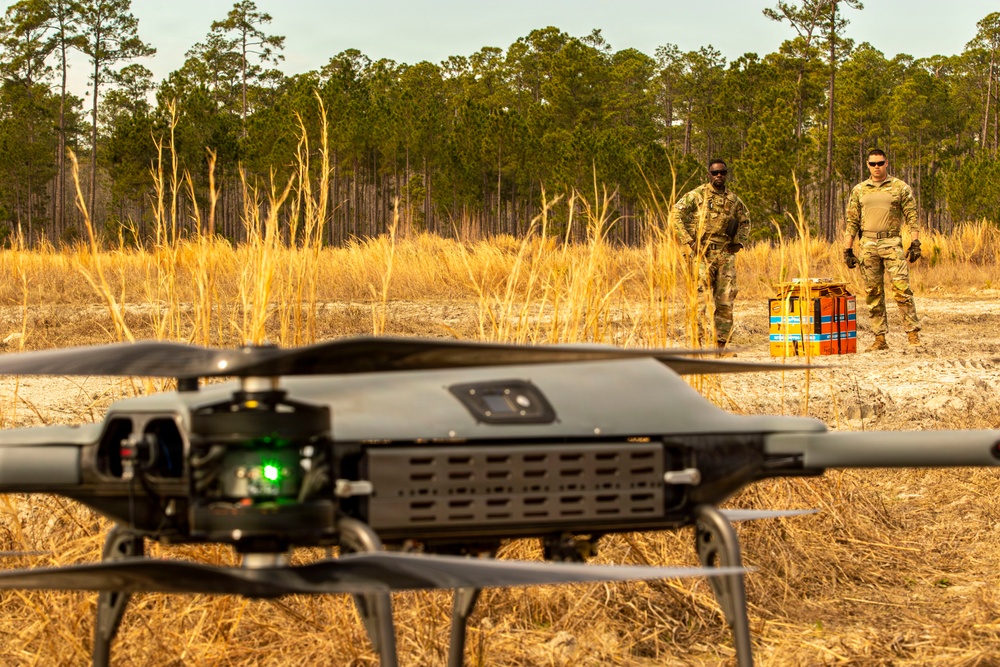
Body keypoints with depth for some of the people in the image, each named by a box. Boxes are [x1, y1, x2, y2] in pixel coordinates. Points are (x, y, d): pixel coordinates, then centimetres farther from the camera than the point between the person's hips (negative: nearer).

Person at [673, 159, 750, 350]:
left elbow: (745, 221, 25)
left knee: (726, 300, 3)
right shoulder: (697, 195, -3)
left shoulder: (733, 199, 11)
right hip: (703, 254, -4)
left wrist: (740, 242, 10)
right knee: (701, 298, -10)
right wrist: (689, 241, -12)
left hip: (726, 255, 4)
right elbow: (677, 215, -6)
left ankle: (721, 344, 9)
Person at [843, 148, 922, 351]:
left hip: (892, 243, -3)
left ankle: (913, 333, -8)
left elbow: (912, 217, 2)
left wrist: (915, 243, -8)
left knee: (902, 289, -11)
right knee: (873, 293, 3)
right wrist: (847, 250, 8)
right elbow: (852, 222, 13)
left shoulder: (900, 188, 4)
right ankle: (880, 338, 8)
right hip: (868, 245, 3)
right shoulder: (859, 190, 12)